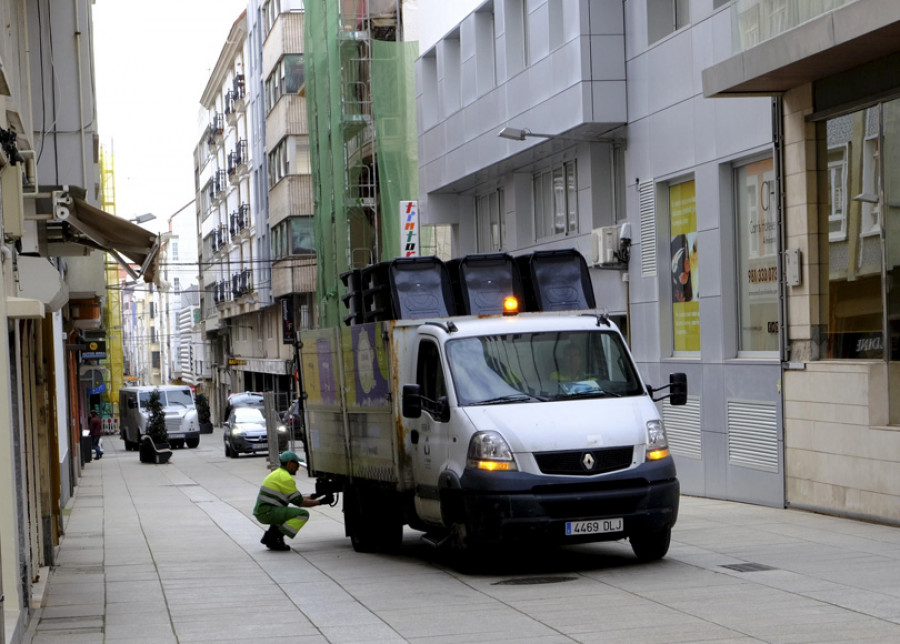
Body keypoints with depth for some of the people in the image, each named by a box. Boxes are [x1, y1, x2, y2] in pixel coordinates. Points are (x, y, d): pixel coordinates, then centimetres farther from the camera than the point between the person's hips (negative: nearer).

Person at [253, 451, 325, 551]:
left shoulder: (278, 474, 20)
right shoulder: (286, 478, -12)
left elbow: (295, 498, 24)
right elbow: (299, 502, -9)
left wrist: (312, 497, 21)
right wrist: (320, 502, -1)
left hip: (261, 511, 10)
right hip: (267, 513, -10)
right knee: (303, 514, -13)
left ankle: (268, 536, 13)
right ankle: (273, 538, -13)